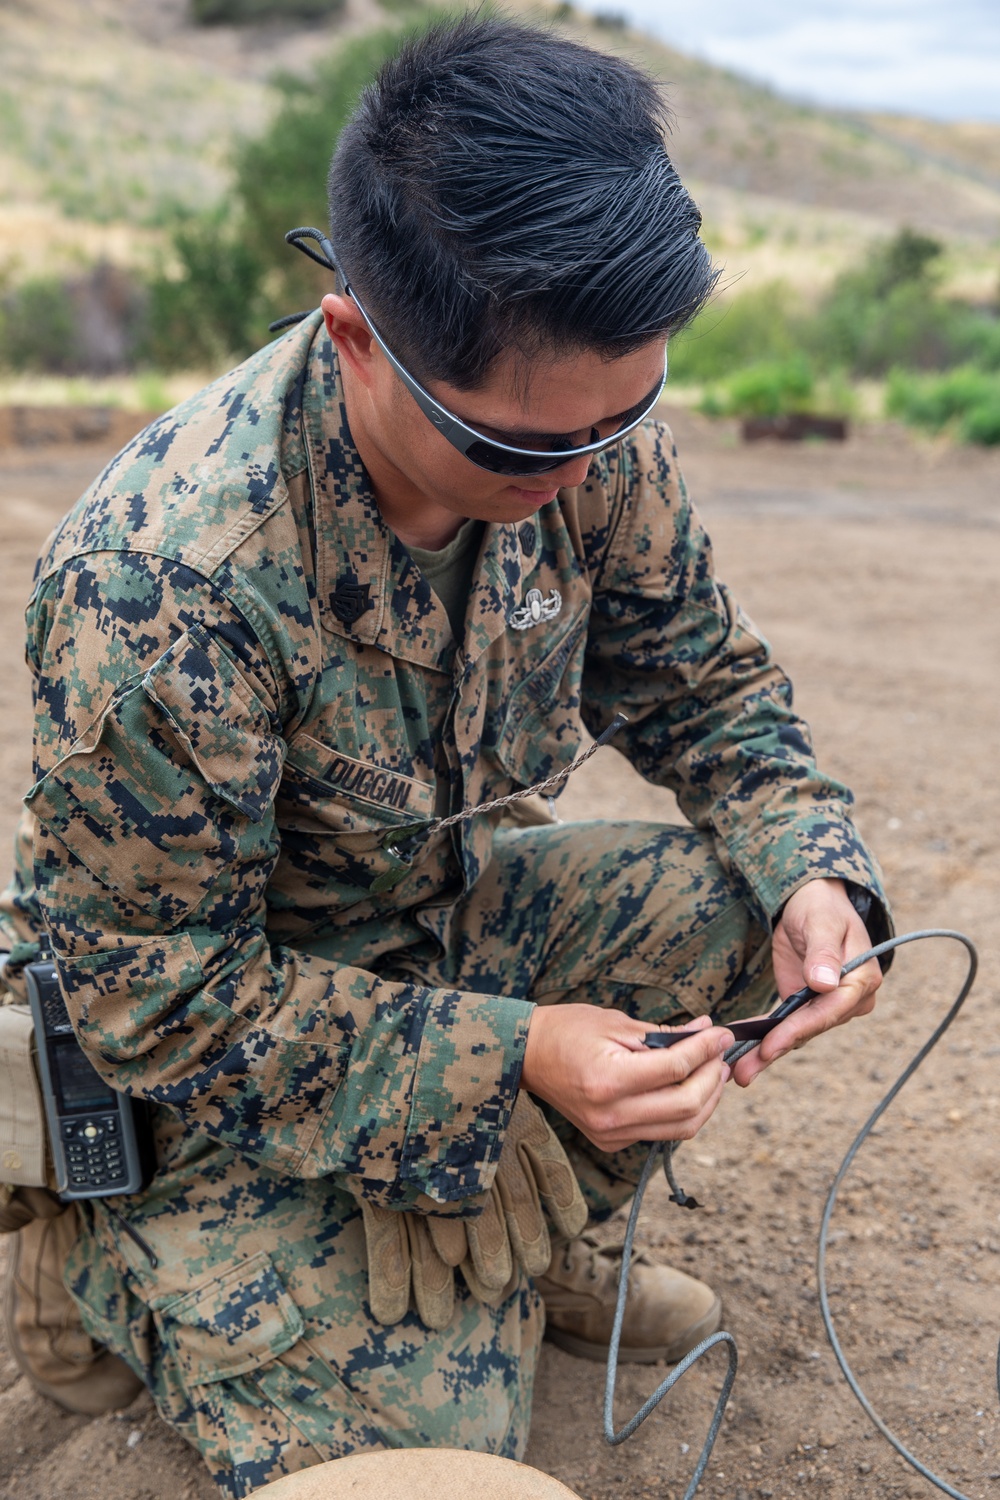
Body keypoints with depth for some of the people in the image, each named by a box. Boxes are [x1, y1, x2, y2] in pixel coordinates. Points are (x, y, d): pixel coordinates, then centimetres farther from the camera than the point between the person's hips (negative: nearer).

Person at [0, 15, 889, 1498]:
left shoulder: (591, 442, -16)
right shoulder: (158, 587, -35)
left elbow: (705, 685, -1)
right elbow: (159, 997, -26)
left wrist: (810, 872, -20)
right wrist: (509, 1055, -32)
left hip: (451, 911, 6)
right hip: (214, 1041, -6)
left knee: (752, 892, -13)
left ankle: (526, 1231, 8)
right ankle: (123, 1259, 14)